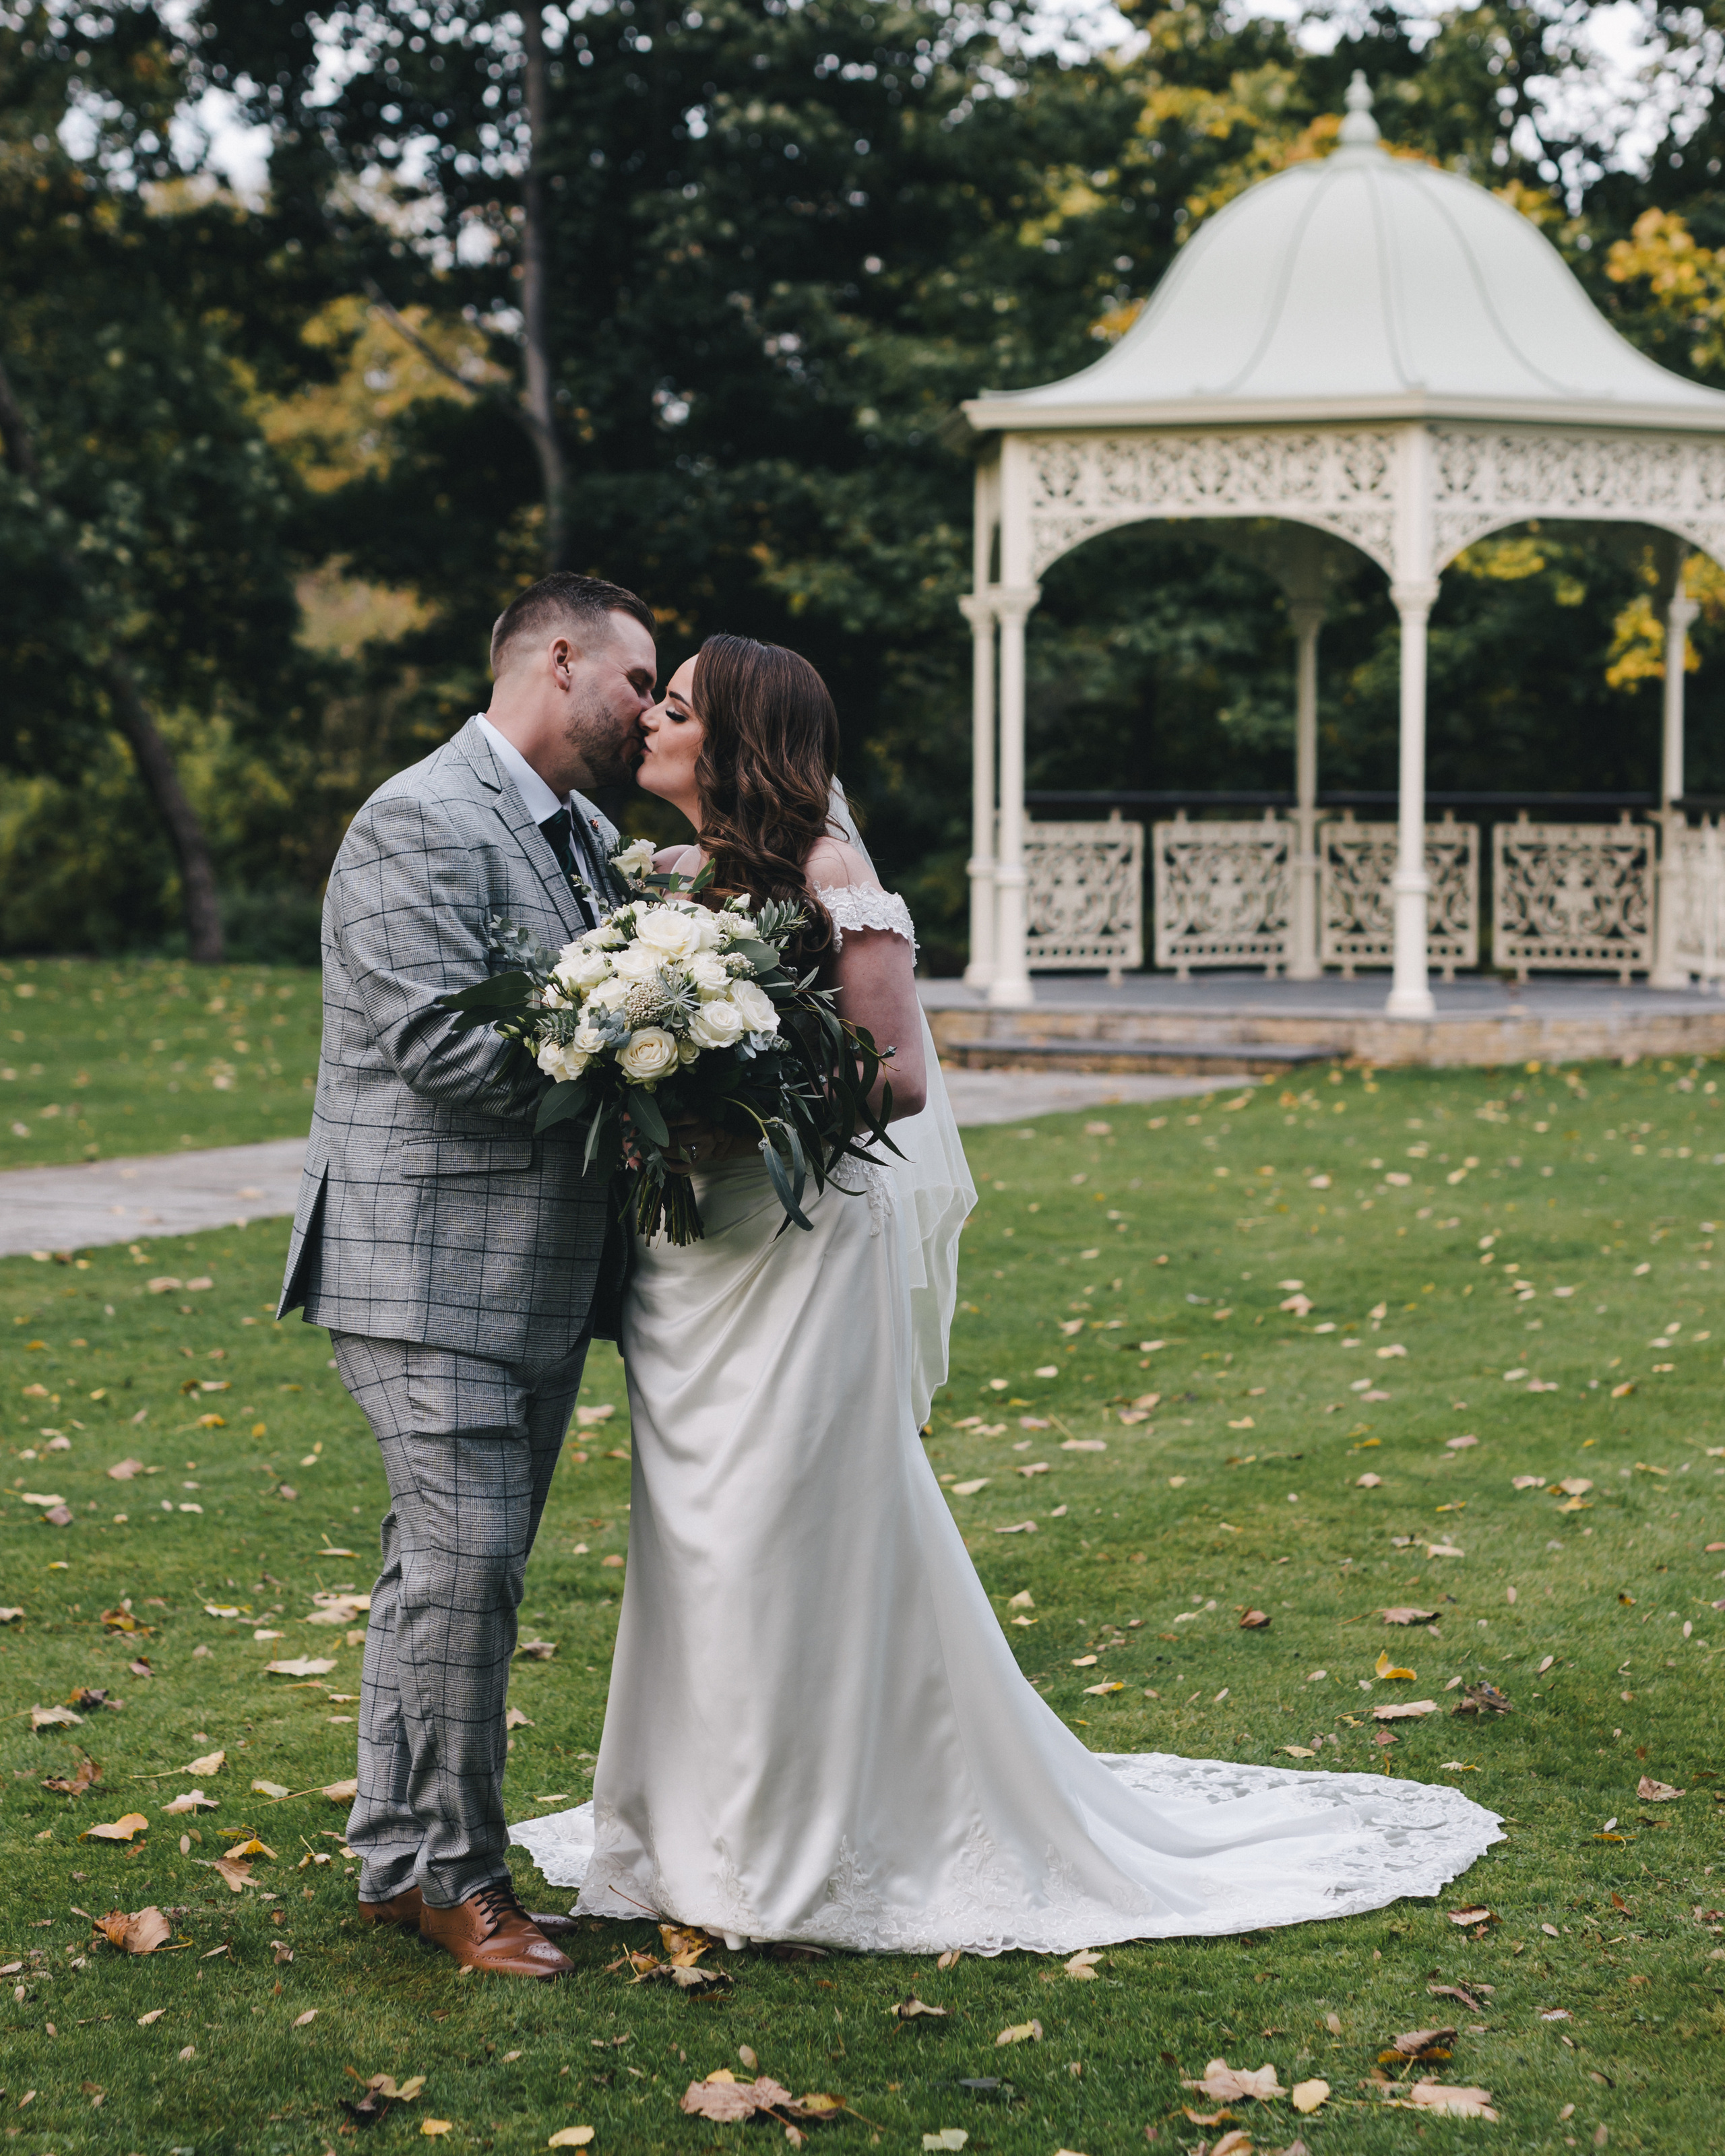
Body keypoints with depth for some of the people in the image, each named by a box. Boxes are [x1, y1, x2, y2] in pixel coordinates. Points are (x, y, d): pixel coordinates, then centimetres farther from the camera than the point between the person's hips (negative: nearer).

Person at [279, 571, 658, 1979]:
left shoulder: (587, 836, 16)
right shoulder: (422, 825, -13)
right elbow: (445, 1044, -22)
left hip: (540, 1273, 9)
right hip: (431, 1267, -9)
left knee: (452, 1565, 13)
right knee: (465, 1563, -9)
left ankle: (400, 1856, 22)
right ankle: (452, 1869, 5)